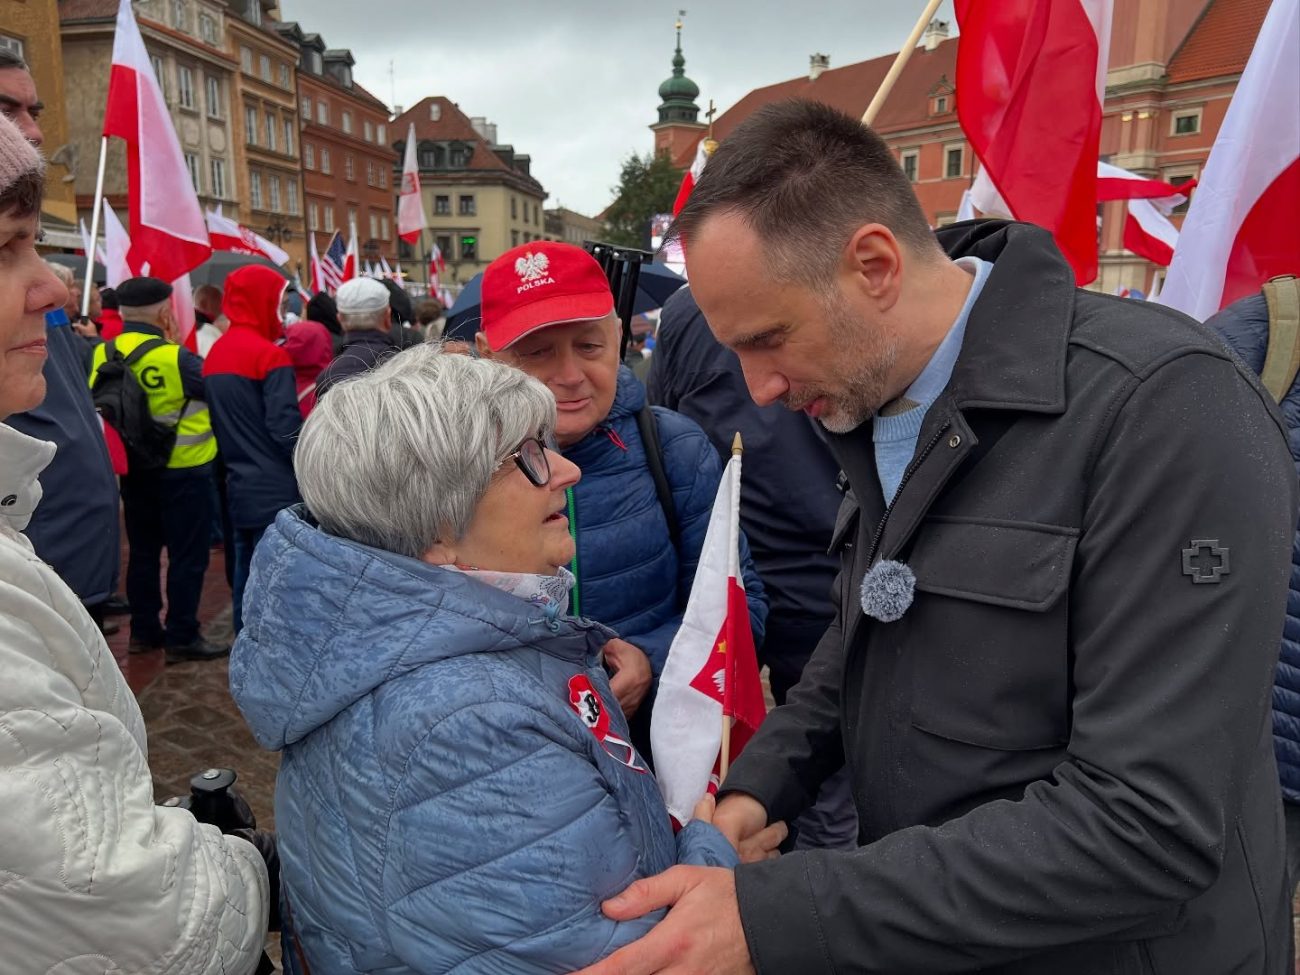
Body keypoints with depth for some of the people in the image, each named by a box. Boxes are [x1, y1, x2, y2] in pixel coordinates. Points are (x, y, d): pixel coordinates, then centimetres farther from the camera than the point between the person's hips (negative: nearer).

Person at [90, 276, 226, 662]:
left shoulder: (102, 355, 1)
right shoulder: (174, 357, -20)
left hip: (133, 468, 7)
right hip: (182, 471, -7)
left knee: (143, 551, 17)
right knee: (187, 555, 2)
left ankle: (143, 630, 26)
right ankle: (182, 637, 7)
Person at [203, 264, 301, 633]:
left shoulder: (215, 354, 10)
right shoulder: (270, 355, -14)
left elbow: (217, 420, 14)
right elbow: (285, 426, -18)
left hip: (239, 486, 8)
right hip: (277, 490, -8)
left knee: (245, 572, 15)